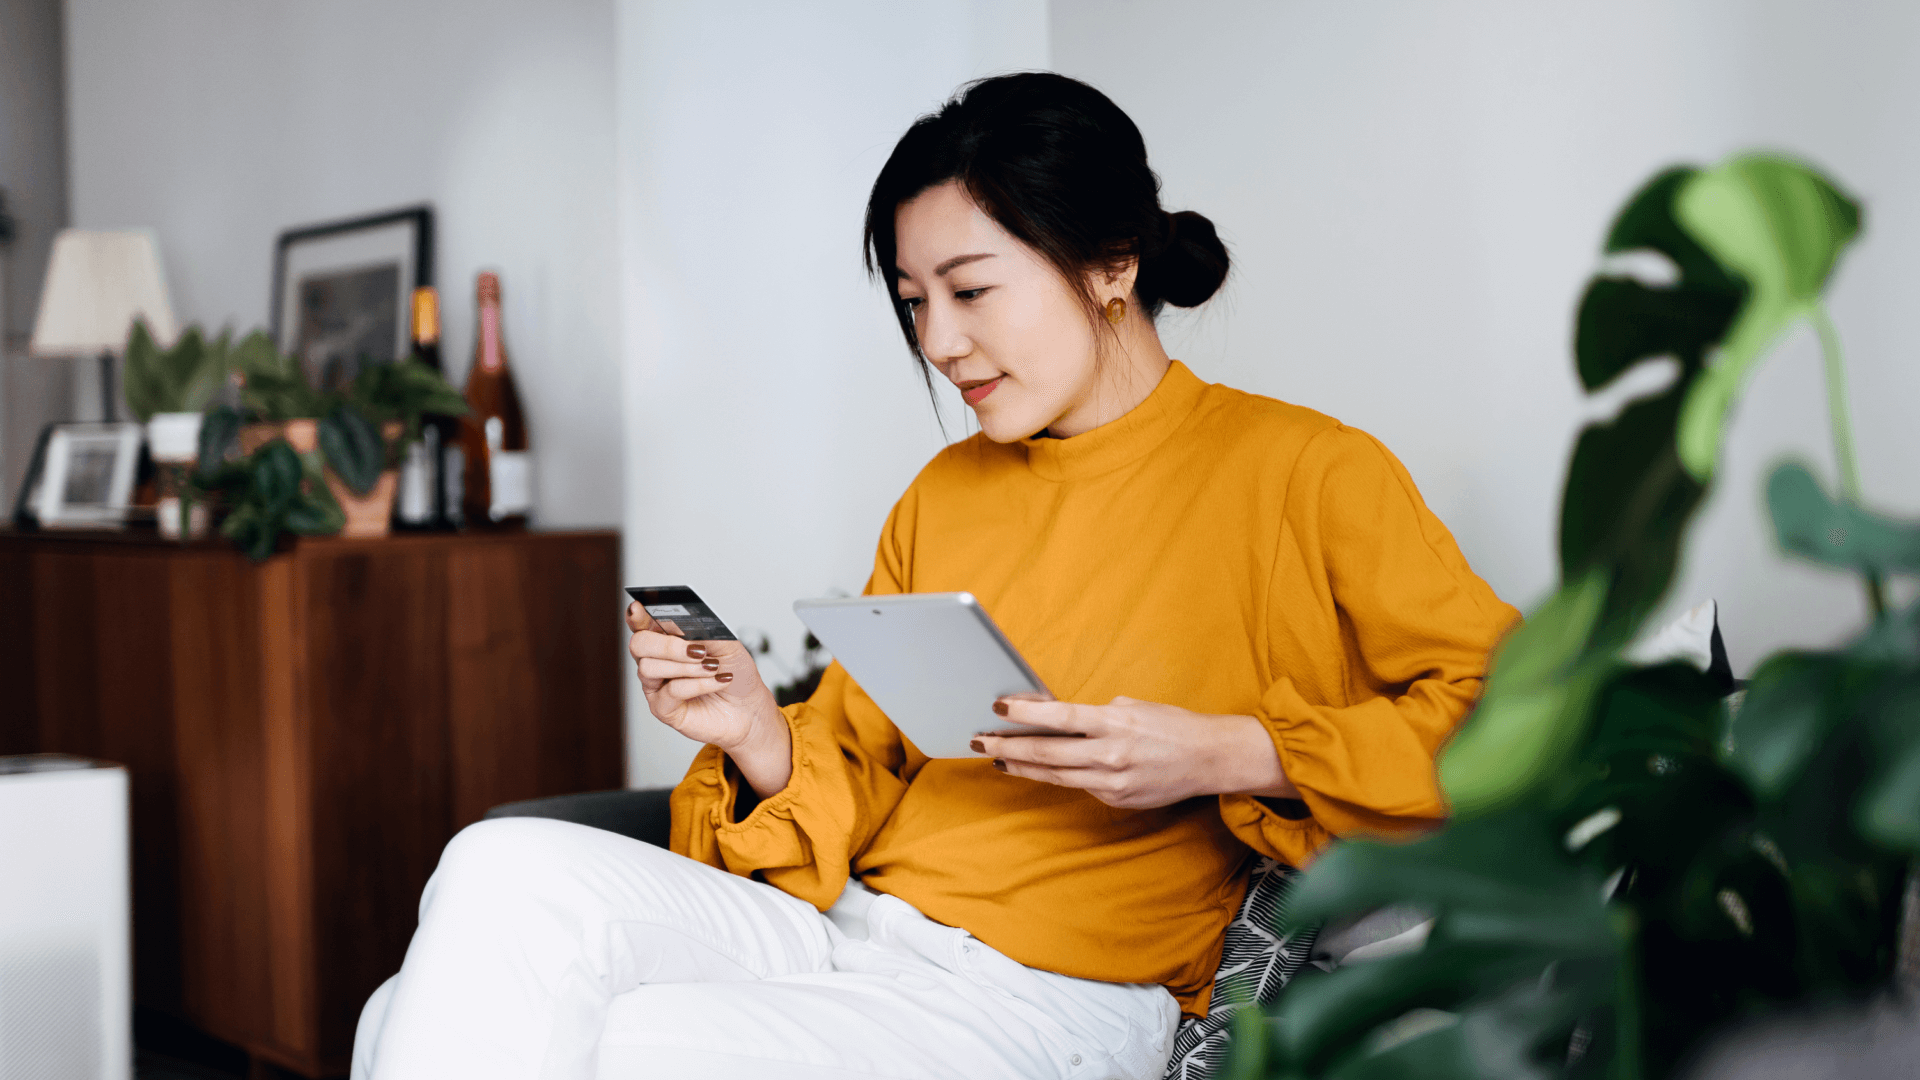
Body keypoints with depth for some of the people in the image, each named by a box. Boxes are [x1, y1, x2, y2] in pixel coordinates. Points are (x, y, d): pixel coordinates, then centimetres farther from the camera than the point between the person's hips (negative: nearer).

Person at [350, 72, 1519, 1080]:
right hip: (845, 924, 6)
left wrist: (1231, 755, -18)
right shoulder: (942, 495, 17)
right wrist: (761, 737, -5)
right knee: (506, 875, -20)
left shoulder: (1302, 471, -2)